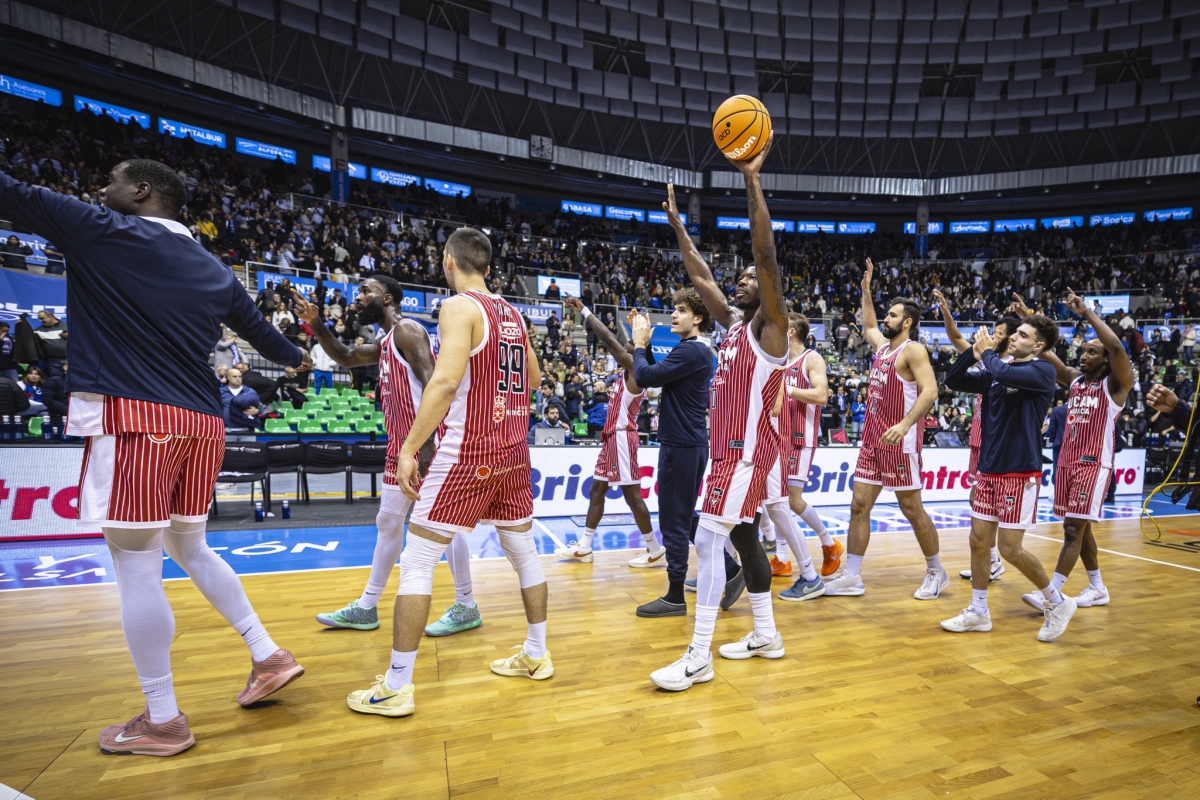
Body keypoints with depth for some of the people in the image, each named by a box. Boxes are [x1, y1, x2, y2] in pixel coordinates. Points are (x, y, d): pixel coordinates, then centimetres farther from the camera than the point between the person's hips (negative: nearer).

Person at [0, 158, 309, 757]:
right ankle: (269, 657, 24)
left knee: (136, 566, 1)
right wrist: (297, 359, 46)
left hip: (133, 416, -7)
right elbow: (260, 331, 27)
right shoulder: (213, 271, 17)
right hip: (200, 421, 7)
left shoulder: (100, 230, 1)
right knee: (190, 551, 20)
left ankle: (162, 721, 12)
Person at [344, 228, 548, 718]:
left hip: (466, 454, -7)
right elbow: (533, 377, 25)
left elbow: (445, 380, -23)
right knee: (524, 552, 18)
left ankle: (396, 688, 8)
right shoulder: (512, 314, 13)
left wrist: (409, 448, -21)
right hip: (513, 452, 8)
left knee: (416, 563, 2)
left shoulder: (459, 307, -9)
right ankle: (536, 655, 31)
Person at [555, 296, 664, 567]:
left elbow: (609, 339, -16)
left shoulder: (635, 368, -10)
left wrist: (585, 311, -13)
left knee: (632, 494, -6)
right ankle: (584, 548, 20)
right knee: (596, 489, 12)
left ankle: (656, 550, 5)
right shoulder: (624, 375, 16)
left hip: (622, 438, -10)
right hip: (612, 437, 10)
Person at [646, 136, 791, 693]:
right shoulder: (732, 321, 15)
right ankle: (766, 636, 29)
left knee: (708, 540, -13)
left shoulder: (769, 325, -8)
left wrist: (752, 179, -23)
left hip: (747, 449, -9)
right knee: (743, 538, 15)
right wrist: (677, 224, 21)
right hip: (728, 447, 9)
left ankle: (698, 658, -5)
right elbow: (700, 277, 22)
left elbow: (767, 255, -20)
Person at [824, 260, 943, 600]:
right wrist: (866, 289, 29)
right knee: (859, 505, 4)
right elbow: (868, 326, 35)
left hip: (900, 442, -8)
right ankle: (851, 577, 9)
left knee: (912, 509, 3)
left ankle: (936, 571, 23)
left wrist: (905, 425, -31)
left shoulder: (913, 351, -9)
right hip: (873, 439, 8)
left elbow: (930, 391, -20)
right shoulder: (882, 345, 14)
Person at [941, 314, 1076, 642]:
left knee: (1010, 549, -3)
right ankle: (978, 612, 20)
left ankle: (1058, 602, 22)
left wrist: (987, 352, -8)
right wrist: (975, 350, -2)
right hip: (989, 470, 7)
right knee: (978, 541, 8)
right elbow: (953, 380, 11)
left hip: (1020, 473, -7)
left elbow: (1004, 374, -28)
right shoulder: (996, 373, 11)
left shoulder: (1042, 371, -10)